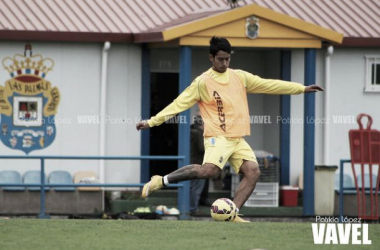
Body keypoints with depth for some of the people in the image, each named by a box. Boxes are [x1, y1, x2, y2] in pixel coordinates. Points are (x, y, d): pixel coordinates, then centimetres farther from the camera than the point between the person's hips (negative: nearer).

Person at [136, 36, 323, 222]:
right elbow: (179, 104, -4)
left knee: (253, 171, -15)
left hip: (238, 139, 6)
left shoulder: (239, 77, 12)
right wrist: (152, 122, -9)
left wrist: (302, 89, 12)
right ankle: (162, 181, -18)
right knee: (209, 169, -30)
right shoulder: (202, 82, -3)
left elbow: (268, 85, 14)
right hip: (217, 137, -6)